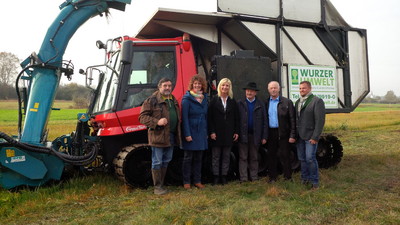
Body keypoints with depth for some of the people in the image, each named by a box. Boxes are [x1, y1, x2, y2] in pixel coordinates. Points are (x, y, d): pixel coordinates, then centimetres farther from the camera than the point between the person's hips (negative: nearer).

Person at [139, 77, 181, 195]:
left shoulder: (173, 100, 16)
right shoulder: (151, 100, -8)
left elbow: (177, 117, 25)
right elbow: (142, 117, -11)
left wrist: (177, 134, 15)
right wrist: (157, 122, -24)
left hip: (171, 136, 8)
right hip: (158, 136, -7)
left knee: (166, 161, 16)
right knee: (157, 162, 0)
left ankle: (161, 184, 29)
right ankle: (157, 187, 10)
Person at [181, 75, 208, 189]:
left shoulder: (204, 98, 11)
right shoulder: (187, 99, -8)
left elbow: (206, 116, 14)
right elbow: (184, 117, -12)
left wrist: (206, 132, 11)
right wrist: (187, 134, -17)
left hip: (201, 133, 6)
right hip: (191, 132, -6)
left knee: (198, 158, 12)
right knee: (188, 157, 3)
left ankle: (197, 181, 22)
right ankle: (186, 182, 13)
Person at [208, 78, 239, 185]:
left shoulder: (232, 101, 7)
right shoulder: (214, 100, -1)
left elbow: (236, 118, 8)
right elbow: (210, 117, -5)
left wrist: (236, 132, 2)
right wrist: (211, 132, -12)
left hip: (228, 133, 3)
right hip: (216, 132, -2)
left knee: (226, 156, 8)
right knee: (216, 156, 4)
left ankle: (224, 176, 16)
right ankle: (216, 177, 11)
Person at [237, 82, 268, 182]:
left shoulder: (260, 104, 6)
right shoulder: (240, 103, 3)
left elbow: (264, 121, 4)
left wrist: (264, 136, -1)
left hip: (255, 135, 1)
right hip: (243, 135, -1)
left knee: (254, 158, 10)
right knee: (243, 157, 2)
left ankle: (254, 177, 18)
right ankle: (243, 178, 7)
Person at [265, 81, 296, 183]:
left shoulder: (287, 102, -1)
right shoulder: (266, 103, 10)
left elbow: (292, 120, -4)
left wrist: (292, 135, -11)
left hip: (283, 133, -4)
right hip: (270, 133, 4)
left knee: (284, 156, 2)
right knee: (271, 156, 10)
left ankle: (288, 177, 15)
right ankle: (272, 177, 21)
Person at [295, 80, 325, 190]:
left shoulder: (317, 101, -7)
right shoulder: (298, 102, 14)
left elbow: (320, 121, -13)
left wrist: (315, 137, -17)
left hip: (310, 136, -6)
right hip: (300, 136, 6)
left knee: (310, 158, -8)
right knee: (302, 158, 11)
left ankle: (314, 181, 5)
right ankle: (305, 178, 24)